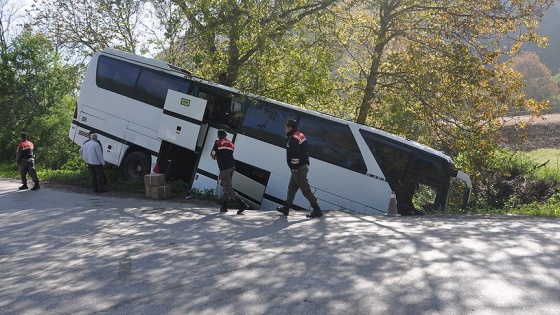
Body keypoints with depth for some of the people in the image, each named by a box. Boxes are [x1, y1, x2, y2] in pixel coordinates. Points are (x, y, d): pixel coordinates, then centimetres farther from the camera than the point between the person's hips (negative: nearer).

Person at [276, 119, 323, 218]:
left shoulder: (293, 139, -20)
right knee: (291, 188, 18)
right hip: (303, 165, 11)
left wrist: (294, 168, -21)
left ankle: (317, 210, -3)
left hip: (299, 168, -11)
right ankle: (286, 208, 28)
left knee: (306, 189, -6)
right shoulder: (300, 135, 12)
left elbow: (295, 155, -25)